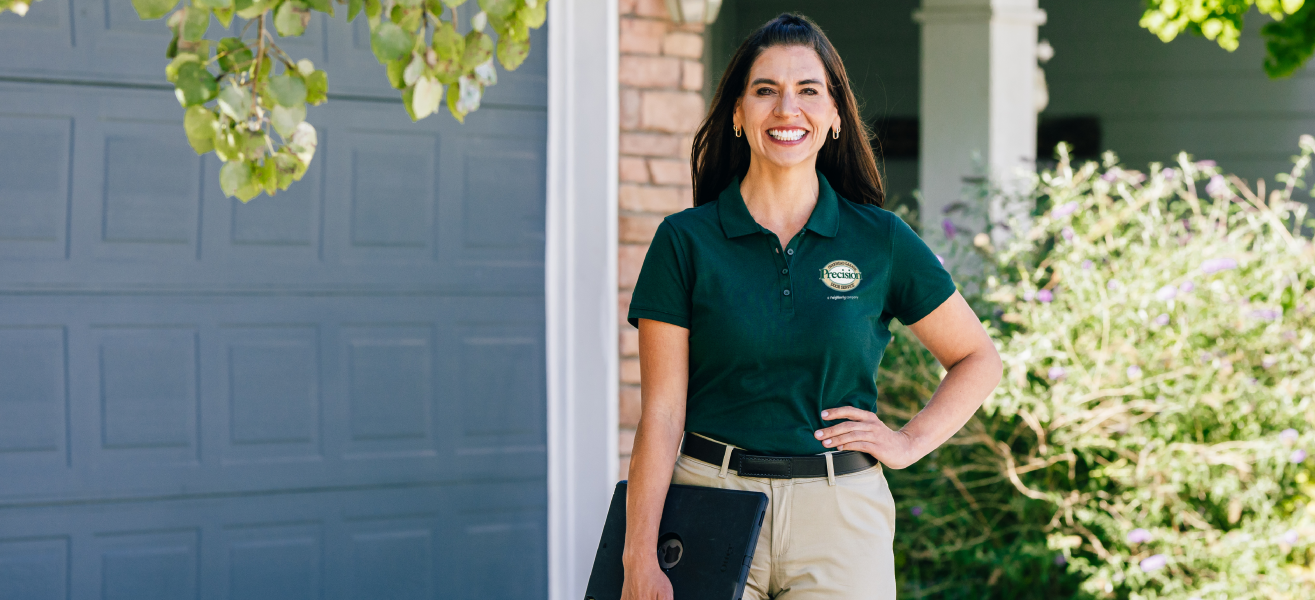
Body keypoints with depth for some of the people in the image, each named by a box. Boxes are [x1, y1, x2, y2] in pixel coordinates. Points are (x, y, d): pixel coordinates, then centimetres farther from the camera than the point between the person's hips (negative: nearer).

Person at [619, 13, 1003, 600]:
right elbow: (662, 413, -3)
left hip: (841, 511, 1)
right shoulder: (684, 240, 0)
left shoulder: (880, 240, 3)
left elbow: (978, 360, 15)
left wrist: (910, 442, 2)